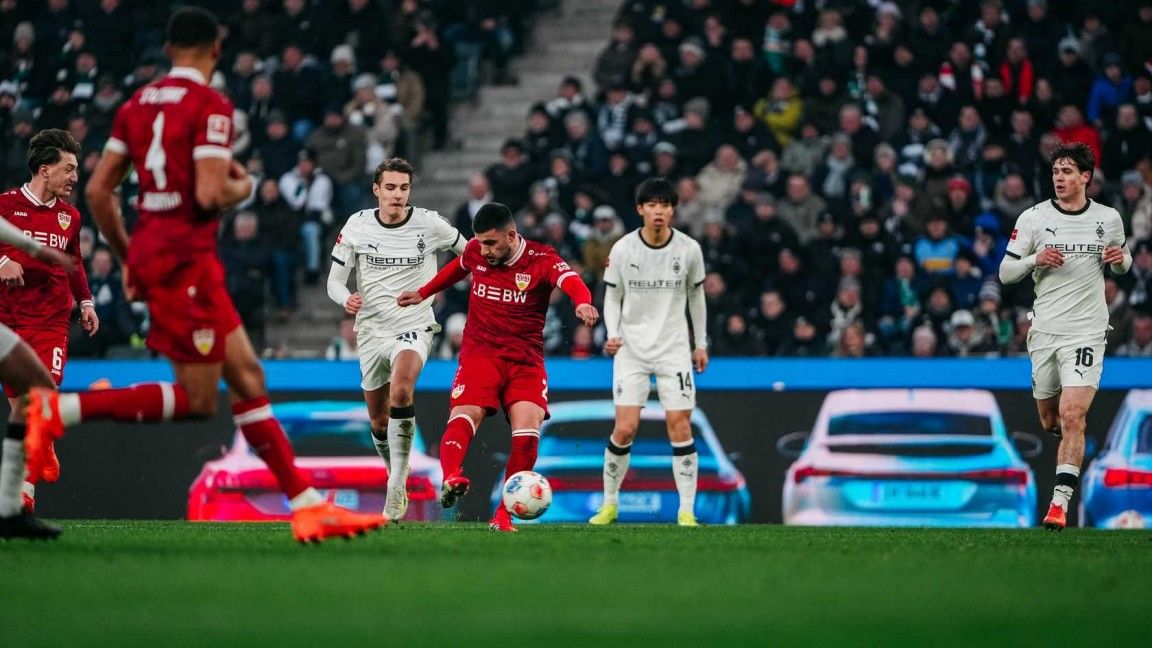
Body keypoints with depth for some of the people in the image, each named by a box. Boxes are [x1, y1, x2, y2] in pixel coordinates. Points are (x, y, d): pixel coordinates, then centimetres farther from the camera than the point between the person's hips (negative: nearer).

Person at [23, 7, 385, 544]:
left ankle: (307, 505, 8)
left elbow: (97, 190, 12)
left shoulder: (137, 105, 13)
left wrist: (128, 258, 21)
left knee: (247, 376, 9)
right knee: (196, 401, -4)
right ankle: (60, 409, -13)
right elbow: (210, 194, -20)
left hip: (149, 251, 9)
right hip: (184, 258, -9)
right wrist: (244, 187, 2)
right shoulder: (210, 106, -10)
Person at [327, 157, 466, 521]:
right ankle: (398, 481, 35)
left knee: (400, 390, -32)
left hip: (414, 327, -3)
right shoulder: (357, 225, -2)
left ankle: (397, 485, -27)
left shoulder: (429, 224, -5)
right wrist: (346, 299, -21)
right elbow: (335, 280, 1)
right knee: (379, 421, 10)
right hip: (371, 331, 3)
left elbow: (468, 252, 12)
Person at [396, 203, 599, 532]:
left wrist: (583, 302, -52)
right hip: (479, 354, 2)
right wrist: (423, 293, 36)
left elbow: (571, 281, -30)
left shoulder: (542, 260, -9)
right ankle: (450, 480, -48)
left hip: (526, 361, -2)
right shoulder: (475, 252, 3)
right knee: (464, 418, -25)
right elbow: (457, 268, 28)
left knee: (527, 433, -18)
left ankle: (503, 514, -7)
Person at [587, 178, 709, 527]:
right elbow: (612, 297, 5)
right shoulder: (622, 249, -6)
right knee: (625, 428, -8)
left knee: (680, 426, -7)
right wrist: (612, 334, -11)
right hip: (631, 349, -1)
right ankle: (609, 504, 10)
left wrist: (701, 343, 14)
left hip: (675, 348, 1)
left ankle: (687, 511, -1)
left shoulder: (689, 249, -3)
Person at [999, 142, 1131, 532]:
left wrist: (1121, 259, -4)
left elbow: (1121, 265, 21)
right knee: (1049, 421, 11)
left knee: (1072, 416, -17)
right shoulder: (1033, 218, 1)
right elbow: (1005, 272, 4)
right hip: (1044, 330, 2)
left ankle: (1060, 502, -17)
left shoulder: (1109, 219, 4)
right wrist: (1035, 259, -16)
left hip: (1086, 331, -2)